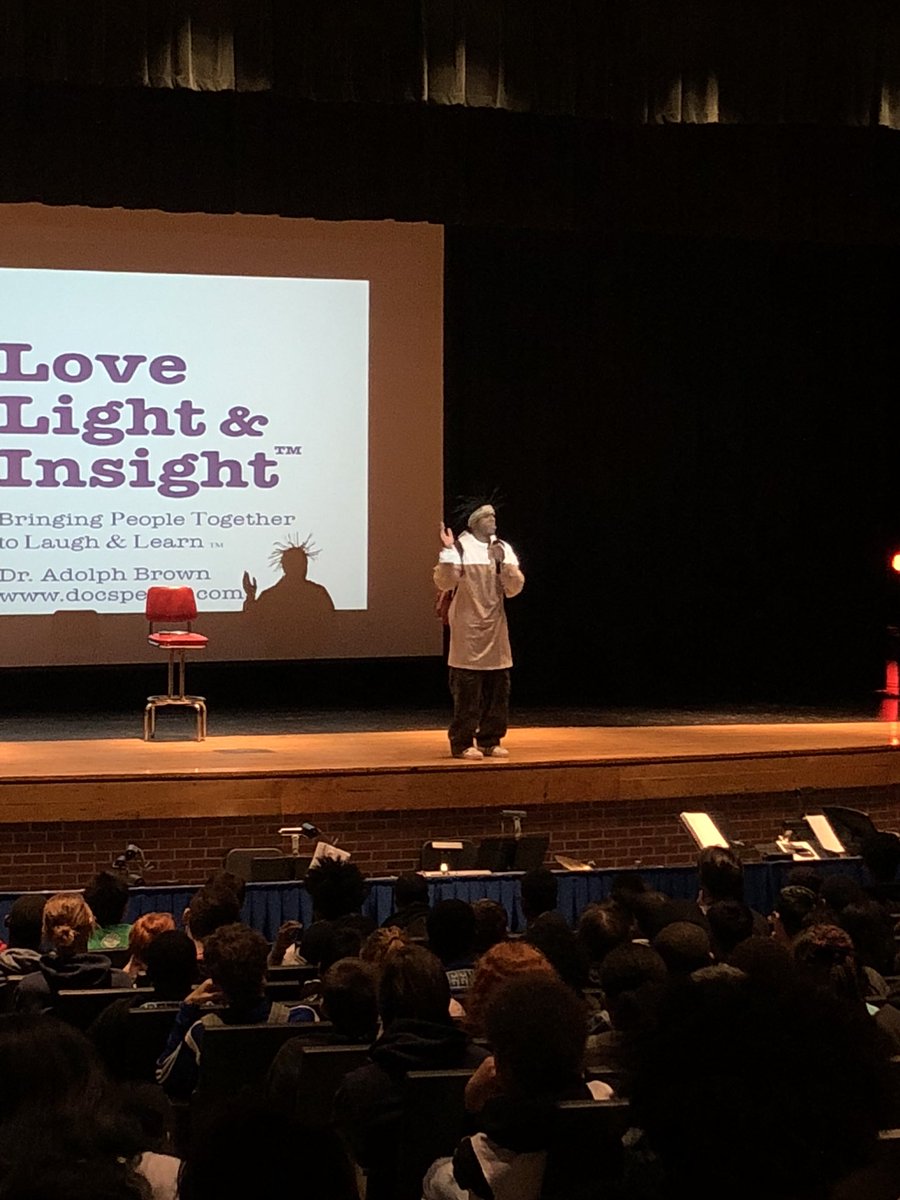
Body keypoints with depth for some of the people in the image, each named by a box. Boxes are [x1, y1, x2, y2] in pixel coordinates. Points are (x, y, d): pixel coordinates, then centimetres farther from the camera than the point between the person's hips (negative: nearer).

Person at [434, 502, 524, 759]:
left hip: (495, 627, 5)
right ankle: (462, 743, 2)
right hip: (468, 627, -5)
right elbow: (444, 583, -15)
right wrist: (448, 551, -24)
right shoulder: (459, 547, -5)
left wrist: (503, 562, -10)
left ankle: (490, 741, 16)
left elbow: (514, 589, 4)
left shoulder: (502, 549, 9)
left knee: (499, 687, 6)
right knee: (467, 689, -6)